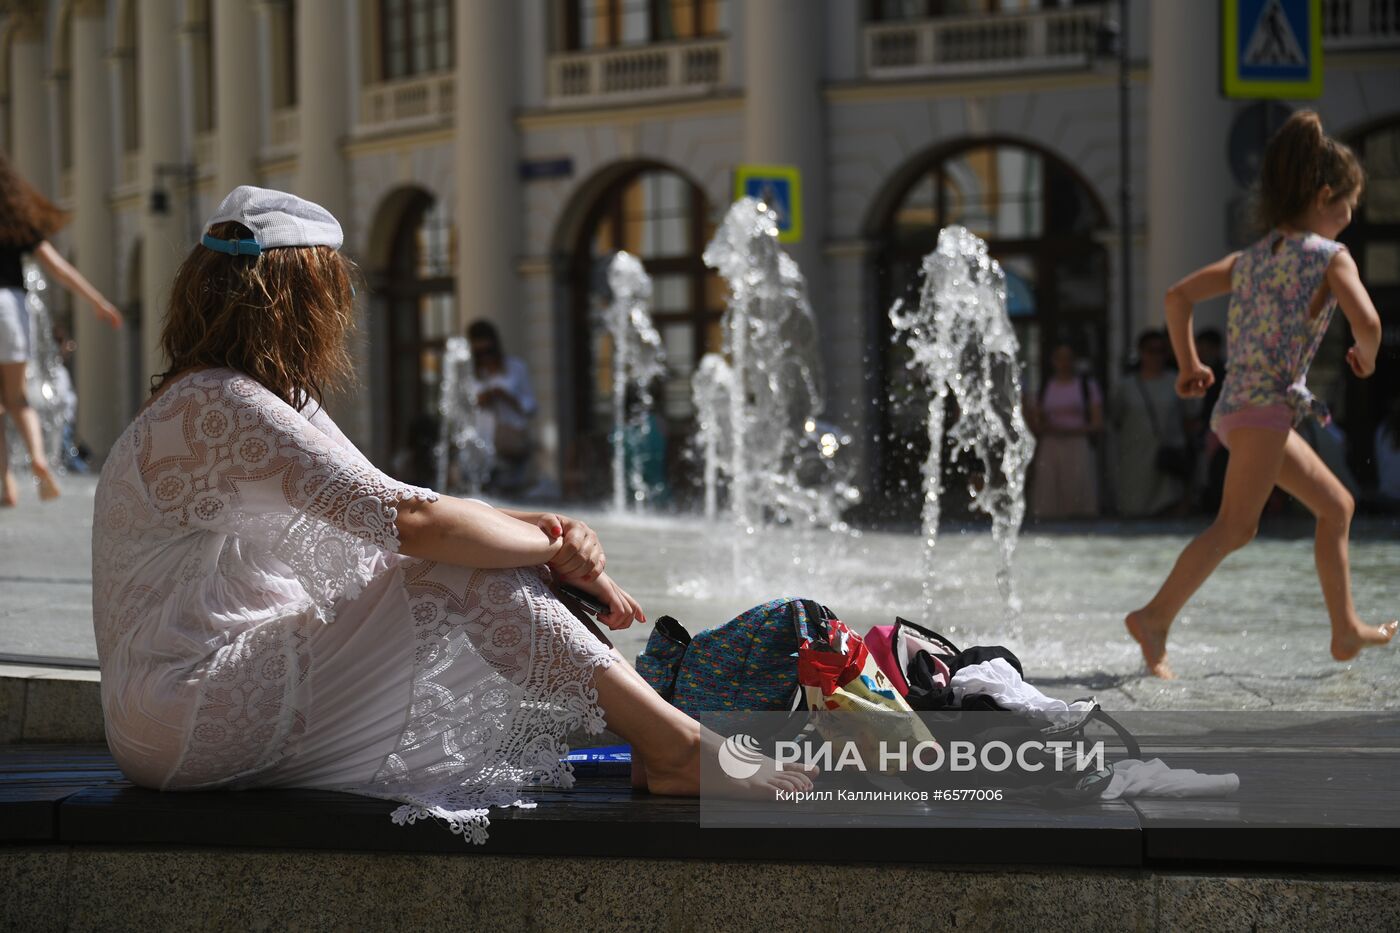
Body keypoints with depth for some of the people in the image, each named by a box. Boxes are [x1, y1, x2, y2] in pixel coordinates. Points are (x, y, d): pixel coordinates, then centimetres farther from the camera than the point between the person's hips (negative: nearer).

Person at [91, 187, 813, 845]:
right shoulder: (225, 409, -19)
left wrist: (538, 529, -5)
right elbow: (413, 521, -25)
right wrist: (557, 549, -11)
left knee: (478, 538, 5)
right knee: (464, 572, -17)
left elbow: (389, 512, 12)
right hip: (184, 728, -10)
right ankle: (681, 751, -13)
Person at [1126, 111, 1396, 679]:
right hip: (1269, 402, -9)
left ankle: (1347, 631, 21)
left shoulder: (1253, 256, 17)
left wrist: (1188, 365, 20)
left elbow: (1178, 296, 17)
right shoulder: (1331, 257, -4)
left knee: (1336, 505, 18)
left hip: (1236, 408, 9)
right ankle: (1155, 619, -27)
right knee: (1236, 526, -16)